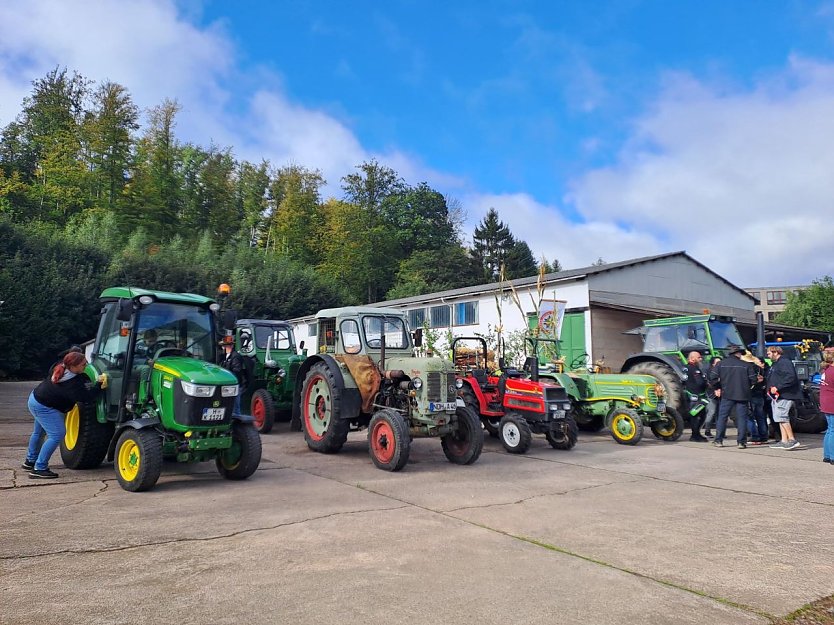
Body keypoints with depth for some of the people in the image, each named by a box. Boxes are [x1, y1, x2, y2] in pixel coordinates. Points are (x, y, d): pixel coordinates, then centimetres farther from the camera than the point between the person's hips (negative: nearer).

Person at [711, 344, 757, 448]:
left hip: (727, 394, 1)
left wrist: (719, 387, 11)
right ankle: (741, 442, 4)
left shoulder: (721, 364, -1)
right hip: (742, 395, -1)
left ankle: (718, 440, 8)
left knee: (722, 417, 7)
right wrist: (747, 387, 15)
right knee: (741, 418, 5)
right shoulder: (746, 365, -2)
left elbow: (714, 378, -5)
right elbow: (753, 380, -4)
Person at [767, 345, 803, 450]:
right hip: (777, 396, 11)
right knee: (780, 418, 10)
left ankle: (792, 440, -9)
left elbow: (790, 378, -23)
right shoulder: (774, 364, 21)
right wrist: (770, 388, 11)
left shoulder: (785, 362, -11)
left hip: (785, 395, -11)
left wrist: (777, 387, -22)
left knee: (781, 417, -14)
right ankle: (784, 441, 14)